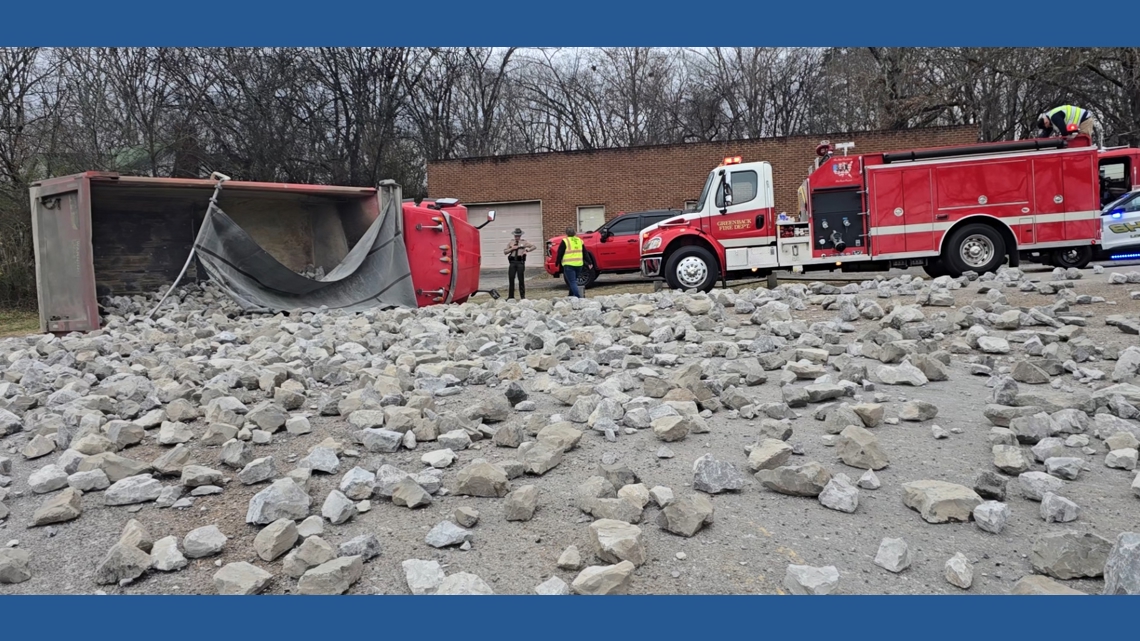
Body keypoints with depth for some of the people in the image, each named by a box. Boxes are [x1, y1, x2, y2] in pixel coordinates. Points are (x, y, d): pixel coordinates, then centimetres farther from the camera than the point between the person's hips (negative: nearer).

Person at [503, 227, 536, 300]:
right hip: (512, 262, 3)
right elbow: (505, 252, 12)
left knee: (521, 279, -2)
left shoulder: (524, 242, 9)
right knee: (511, 279, 1)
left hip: (520, 262, -3)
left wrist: (527, 250, -3)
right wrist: (512, 248, -2)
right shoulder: (511, 243, 16)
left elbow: (534, 246, 9)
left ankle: (523, 296, 4)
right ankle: (511, 296, 7)